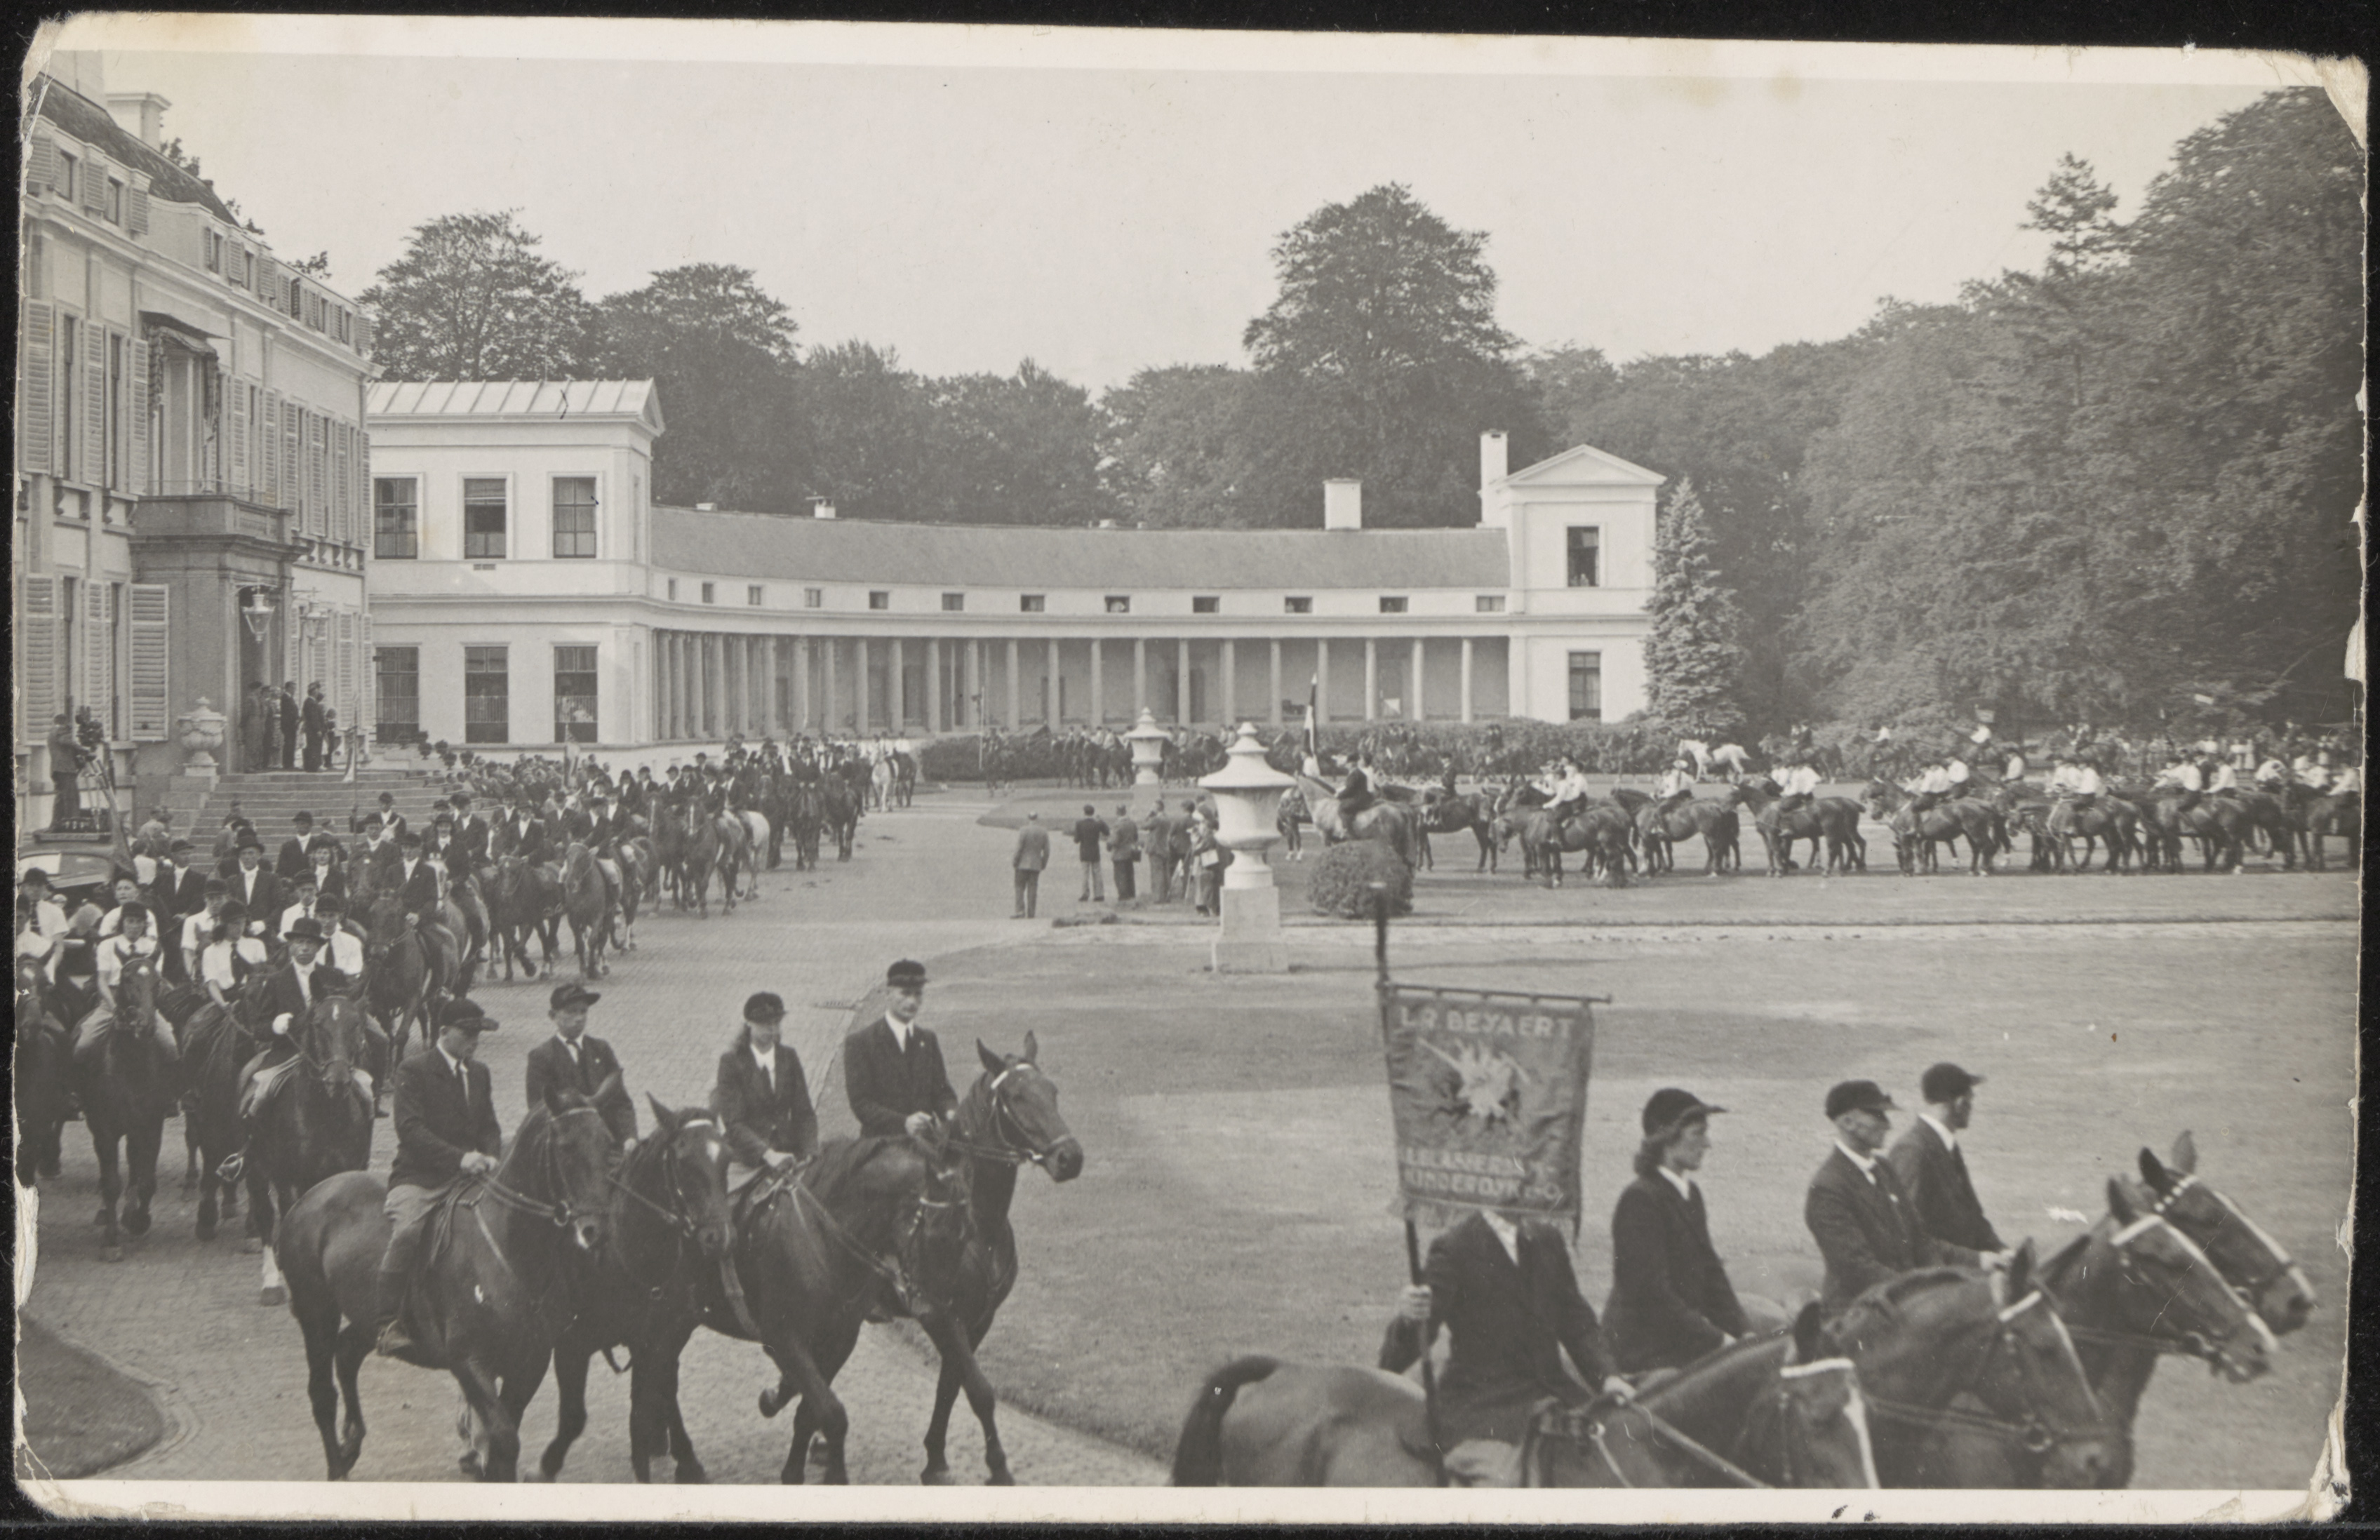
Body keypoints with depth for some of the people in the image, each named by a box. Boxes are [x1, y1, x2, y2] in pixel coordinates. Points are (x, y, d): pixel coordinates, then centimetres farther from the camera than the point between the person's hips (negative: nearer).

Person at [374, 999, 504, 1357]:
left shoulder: (479, 1073, 17)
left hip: (467, 1177, 6)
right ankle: (387, 1324, -29)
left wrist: (490, 1158, -7)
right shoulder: (413, 1071, -3)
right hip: (418, 1178, -6)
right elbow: (410, 1129, -14)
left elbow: (489, 1127, 17)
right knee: (406, 1232, -31)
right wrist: (459, 1157, -24)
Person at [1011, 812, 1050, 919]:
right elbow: (1047, 851, 6)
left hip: (1023, 865, -4)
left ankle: (1020, 911, -9)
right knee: (1032, 889, 6)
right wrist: (1043, 864, 17)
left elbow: (1019, 849, -12)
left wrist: (1014, 862, -2)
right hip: (1036, 865, 4)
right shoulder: (1044, 833, 4)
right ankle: (1030, 913, 5)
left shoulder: (1023, 831, -10)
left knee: (1020, 887, 1)